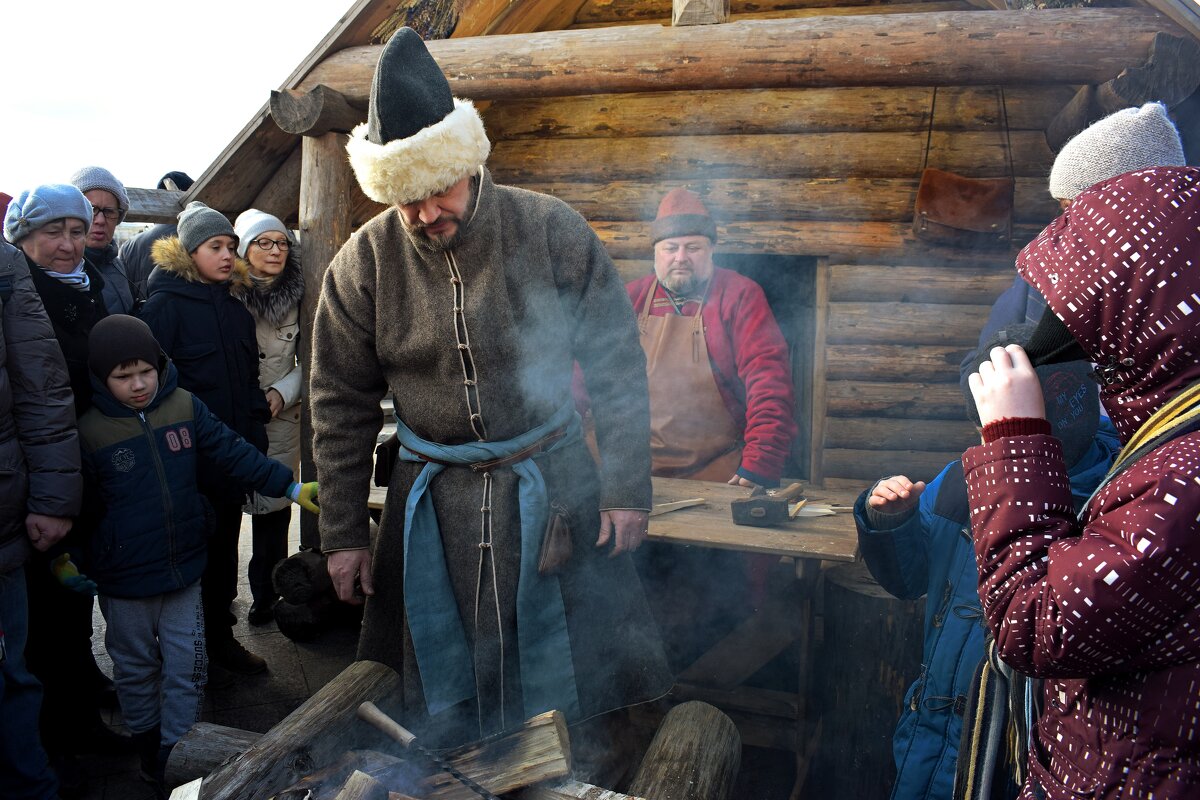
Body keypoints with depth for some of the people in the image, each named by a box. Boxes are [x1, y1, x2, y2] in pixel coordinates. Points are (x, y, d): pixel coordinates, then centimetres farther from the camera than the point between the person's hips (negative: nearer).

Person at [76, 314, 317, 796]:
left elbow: (233, 452, -4)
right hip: (124, 580, -2)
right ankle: (149, 751, 36)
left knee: (188, 667, 8)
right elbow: (80, 509, -2)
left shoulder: (184, 407, -4)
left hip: (184, 570, 2)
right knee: (137, 670, 15)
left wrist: (290, 487, -9)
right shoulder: (90, 431, -10)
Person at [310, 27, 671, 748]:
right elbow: (341, 408, 2)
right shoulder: (365, 262, -7)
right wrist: (344, 532, 4)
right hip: (431, 498, 2)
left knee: (572, 668, 9)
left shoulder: (552, 232, -12)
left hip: (552, 485, -1)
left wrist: (628, 487, -6)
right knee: (436, 679, 14)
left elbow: (618, 366, -5)